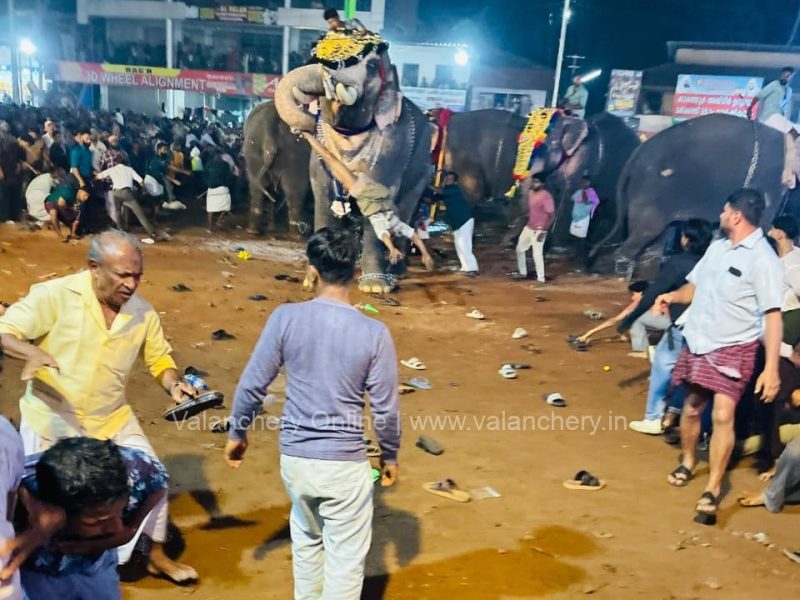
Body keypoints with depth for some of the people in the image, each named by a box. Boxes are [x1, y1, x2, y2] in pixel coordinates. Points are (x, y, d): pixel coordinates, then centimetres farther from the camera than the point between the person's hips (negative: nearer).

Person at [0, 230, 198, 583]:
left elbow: (160, 358, 2)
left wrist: (174, 385, -20)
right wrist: (32, 352, -41)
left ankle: (157, 556, 25)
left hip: (110, 418, 3)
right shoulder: (55, 295, -19)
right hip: (50, 418, -3)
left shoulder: (142, 312, -8)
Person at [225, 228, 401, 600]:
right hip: (345, 463, -3)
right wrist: (390, 455, 10)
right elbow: (385, 409, -7)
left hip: (294, 457, 3)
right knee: (346, 555, 13)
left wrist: (237, 433, 12)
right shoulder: (374, 333, -14)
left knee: (306, 539, 27)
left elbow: (252, 386, -5)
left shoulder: (285, 318, -11)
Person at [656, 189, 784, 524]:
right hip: (697, 342, 6)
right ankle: (688, 462, 38)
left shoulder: (762, 259, -15)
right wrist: (672, 296, -5)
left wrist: (772, 368, -25)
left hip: (733, 348, -6)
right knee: (691, 407, 15)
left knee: (722, 415, -14)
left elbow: (773, 316, -18)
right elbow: (695, 286, 19)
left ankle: (712, 491, -4)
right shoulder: (717, 247, 8)